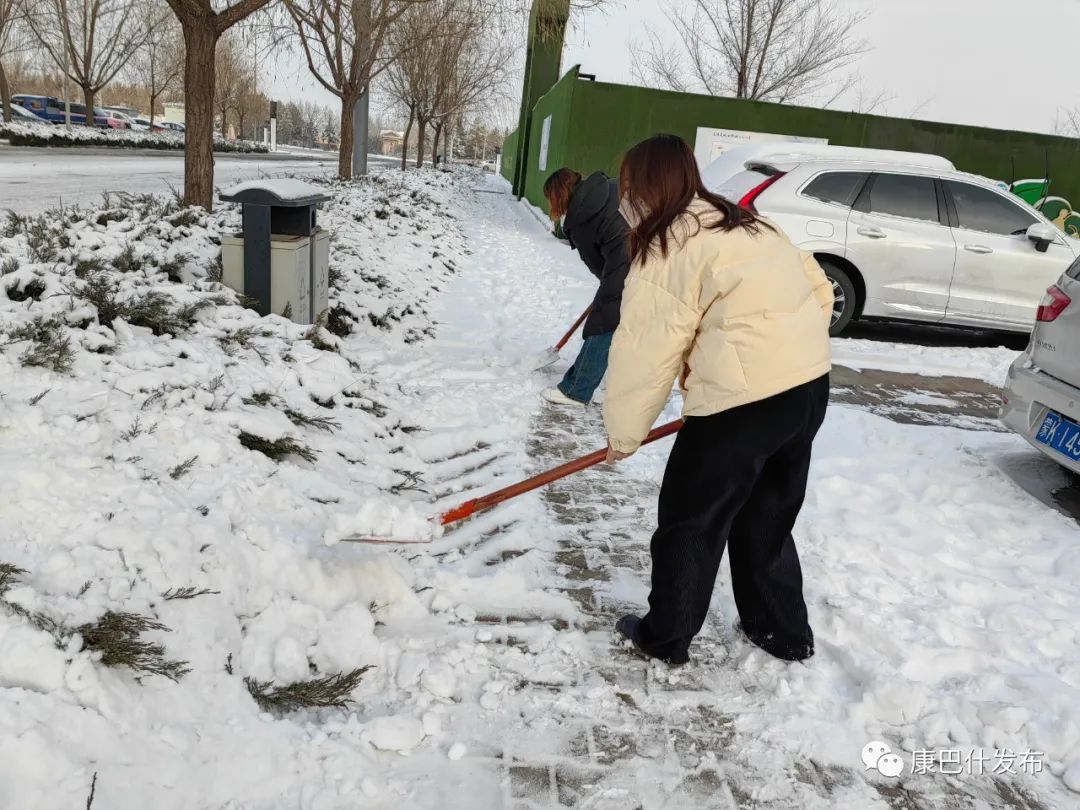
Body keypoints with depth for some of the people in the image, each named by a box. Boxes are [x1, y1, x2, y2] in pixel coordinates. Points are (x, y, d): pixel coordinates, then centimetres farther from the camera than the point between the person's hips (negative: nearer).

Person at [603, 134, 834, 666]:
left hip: (744, 399, -8)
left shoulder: (665, 251, -8)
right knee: (767, 514, 23)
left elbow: (644, 352, -8)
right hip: (809, 384, 8)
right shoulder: (745, 224, 16)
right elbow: (819, 291, 16)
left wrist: (623, 432, 4)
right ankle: (785, 631, 34)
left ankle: (665, 637, 23)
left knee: (691, 517, 9)